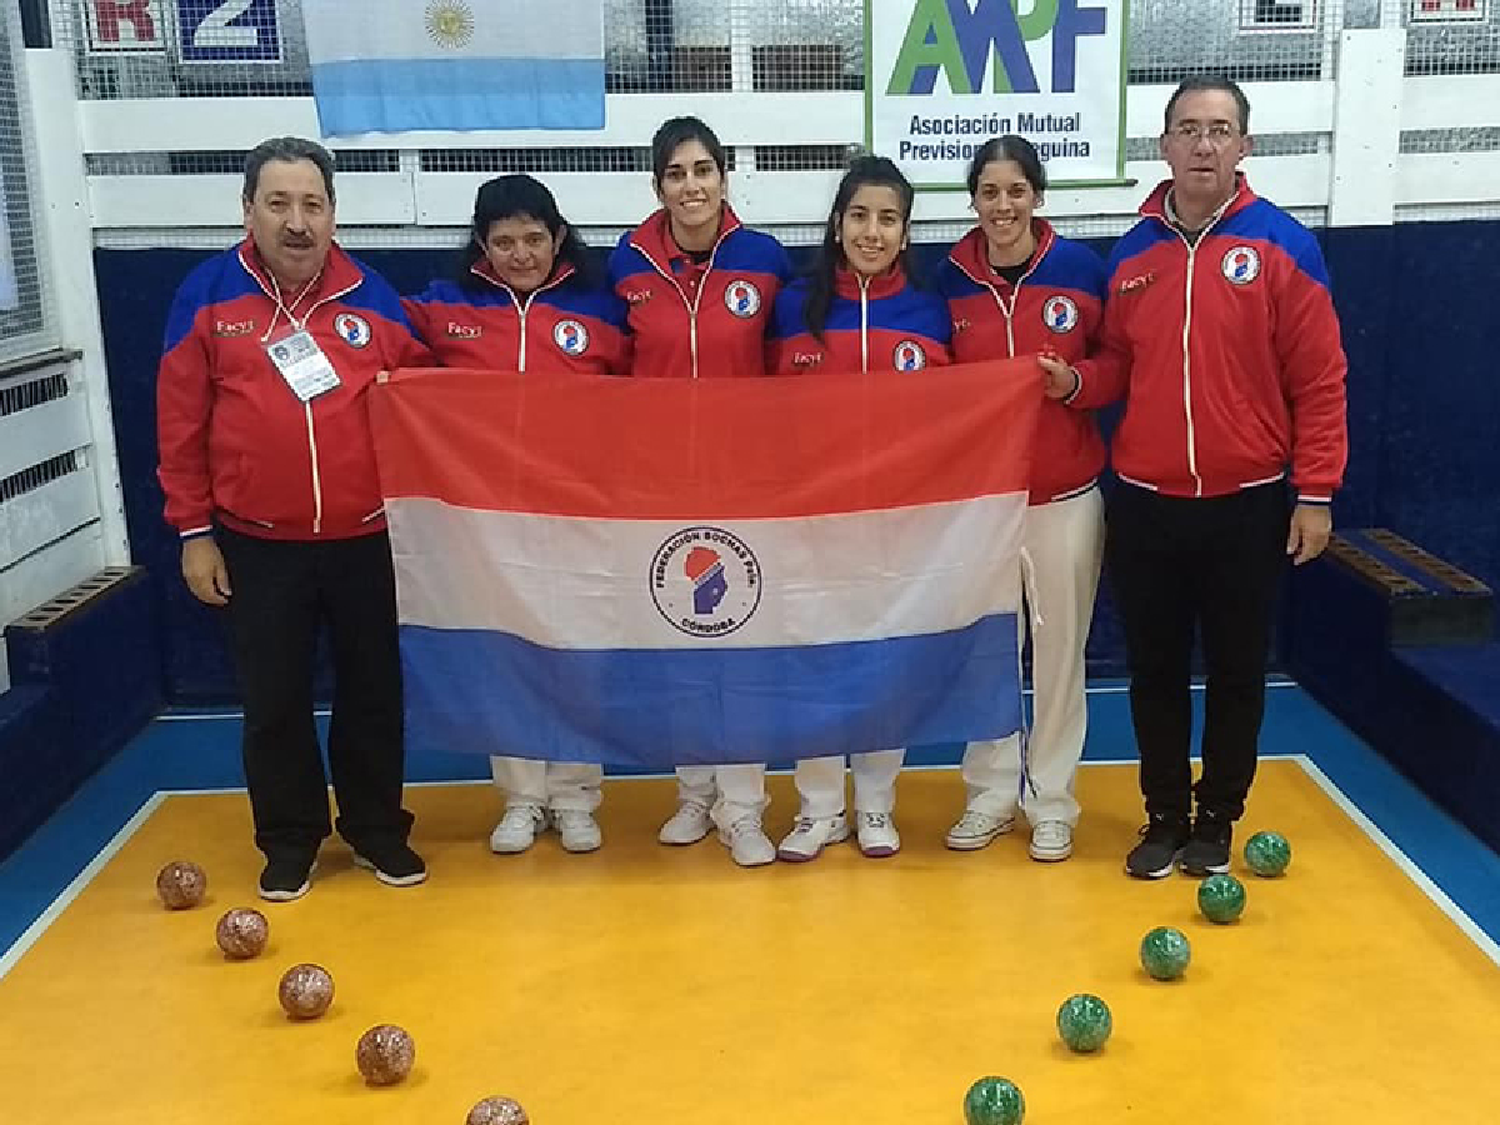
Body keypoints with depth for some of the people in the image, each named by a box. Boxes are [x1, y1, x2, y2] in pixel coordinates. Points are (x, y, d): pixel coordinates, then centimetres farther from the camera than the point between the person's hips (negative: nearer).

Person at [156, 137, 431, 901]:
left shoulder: (372, 296, 0)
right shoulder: (207, 295, -2)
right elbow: (180, 423, -1)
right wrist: (193, 531, -2)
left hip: (367, 539, 1)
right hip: (256, 545, -1)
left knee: (374, 691, 11)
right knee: (273, 701, 9)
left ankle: (378, 829, 29)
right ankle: (289, 840, 27)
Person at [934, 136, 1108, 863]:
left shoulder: (1080, 268, -4)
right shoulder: (949, 279, 0)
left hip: (1065, 493, -1)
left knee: (1059, 648, 8)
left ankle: (1052, 798, 23)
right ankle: (990, 792, 26)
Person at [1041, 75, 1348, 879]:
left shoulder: (1281, 246, -6)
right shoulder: (1131, 253, 4)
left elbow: (1319, 379, -5)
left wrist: (1315, 492, -8)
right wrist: (1075, 382, -11)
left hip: (1247, 505, -2)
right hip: (1145, 504, 3)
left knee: (1236, 673, 10)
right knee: (1155, 670, 11)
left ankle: (1217, 820, 28)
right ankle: (1164, 818, 28)